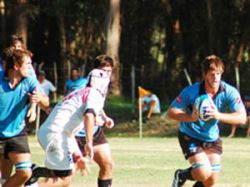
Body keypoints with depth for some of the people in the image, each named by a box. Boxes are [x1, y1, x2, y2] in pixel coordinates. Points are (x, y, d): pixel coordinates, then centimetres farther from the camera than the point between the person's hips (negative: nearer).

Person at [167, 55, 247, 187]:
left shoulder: (229, 92, -17)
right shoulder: (191, 92, -23)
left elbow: (242, 118, -25)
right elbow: (171, 112, -19)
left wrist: (218, 115, -41)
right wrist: (191, 117, -37)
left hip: (212, 138, 4)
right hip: (190, 137, -4)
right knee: (205, 174, -21)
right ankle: (181, 176, 10)